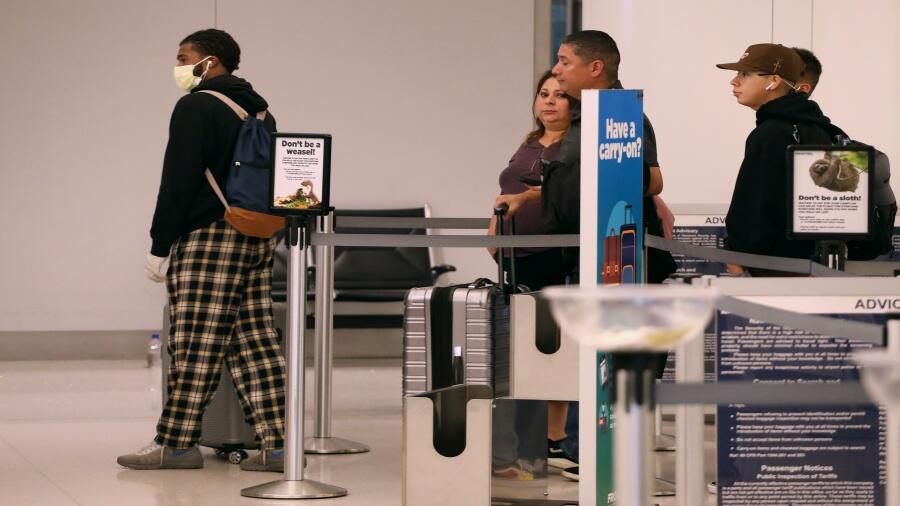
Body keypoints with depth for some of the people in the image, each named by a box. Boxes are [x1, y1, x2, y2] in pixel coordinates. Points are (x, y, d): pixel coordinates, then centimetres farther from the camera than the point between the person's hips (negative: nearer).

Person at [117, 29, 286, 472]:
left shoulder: (196, 107, -7)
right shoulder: (259, 111, 18)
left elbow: (177, 182, -11)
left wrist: (159, 247, -9)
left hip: (207, 237, -8)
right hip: (259, 238, 8)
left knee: (195, 345, -6)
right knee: (255, 342, 5)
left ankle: (174, 444, -3)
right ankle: (275, 444, 1)